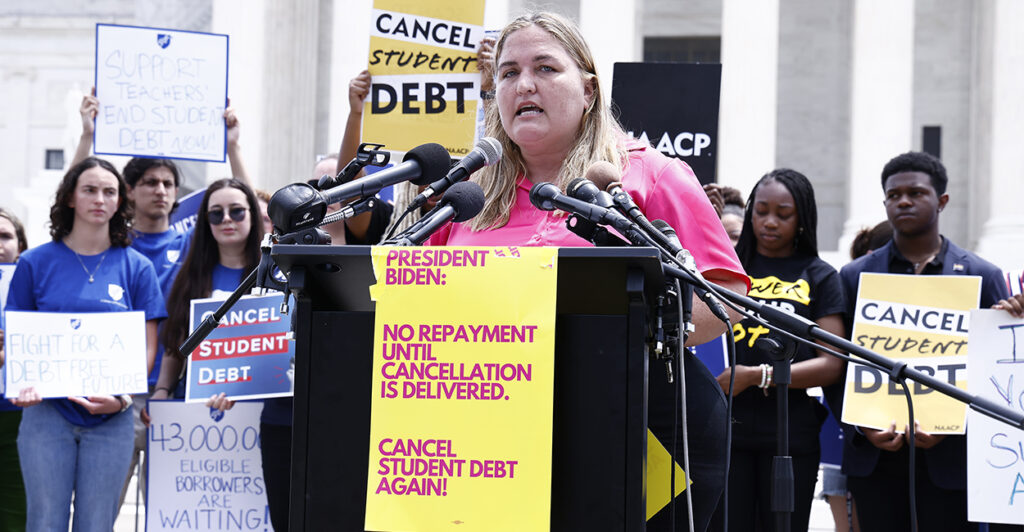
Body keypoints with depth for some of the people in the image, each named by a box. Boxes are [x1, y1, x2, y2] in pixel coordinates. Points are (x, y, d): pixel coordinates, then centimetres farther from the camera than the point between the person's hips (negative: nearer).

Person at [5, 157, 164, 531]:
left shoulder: (136, 267, 5)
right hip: (48, 413, -1)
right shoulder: (35, 262, 4)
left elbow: (147, 348, 5)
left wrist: (122, 398, -12)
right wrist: (25, 385, -14)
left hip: (111, 418, 1)